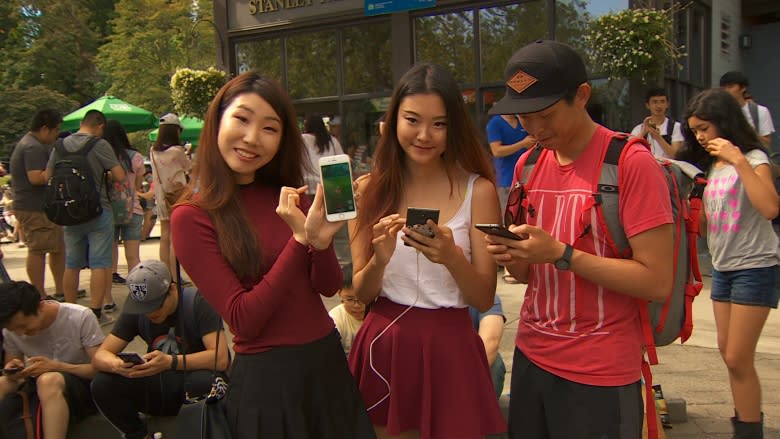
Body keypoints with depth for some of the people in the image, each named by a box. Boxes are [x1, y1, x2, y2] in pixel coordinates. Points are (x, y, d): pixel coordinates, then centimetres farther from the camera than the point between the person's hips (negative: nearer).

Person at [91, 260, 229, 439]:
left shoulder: (197, 302, -17)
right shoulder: (135, 311, -3)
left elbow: (221, 358, -25)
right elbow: (99, 356, -5)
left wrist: (171, 362, -38)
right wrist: (117, 365, -30)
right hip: (159, 386, 4)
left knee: (204, 383, -39)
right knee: (102, 385, -19)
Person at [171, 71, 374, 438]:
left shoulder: (289, 197, 2)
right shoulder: (192, 217, -13)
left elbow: (329, 286, -1)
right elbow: (243, 321, -17)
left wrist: (320, 241, -21)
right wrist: (300, 239, -24)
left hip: (328, 361, 5)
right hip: (266, 377, -5)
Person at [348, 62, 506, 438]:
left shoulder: (478, 190, -7)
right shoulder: (369, 189, -2)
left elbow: (484, 299, -6)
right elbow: (361, 293, -1)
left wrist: (452, 257, -25)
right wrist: (380, 259, -22)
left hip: (449, 349, -1)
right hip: (383, 348, 2)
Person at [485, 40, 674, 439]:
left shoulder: (631, 162, -13)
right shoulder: (528, 166, 6)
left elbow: (657, 281, -18)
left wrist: (560, 254, -22)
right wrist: (511, 257, -8)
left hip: (601, 376, -5)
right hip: (531, 359, 6)